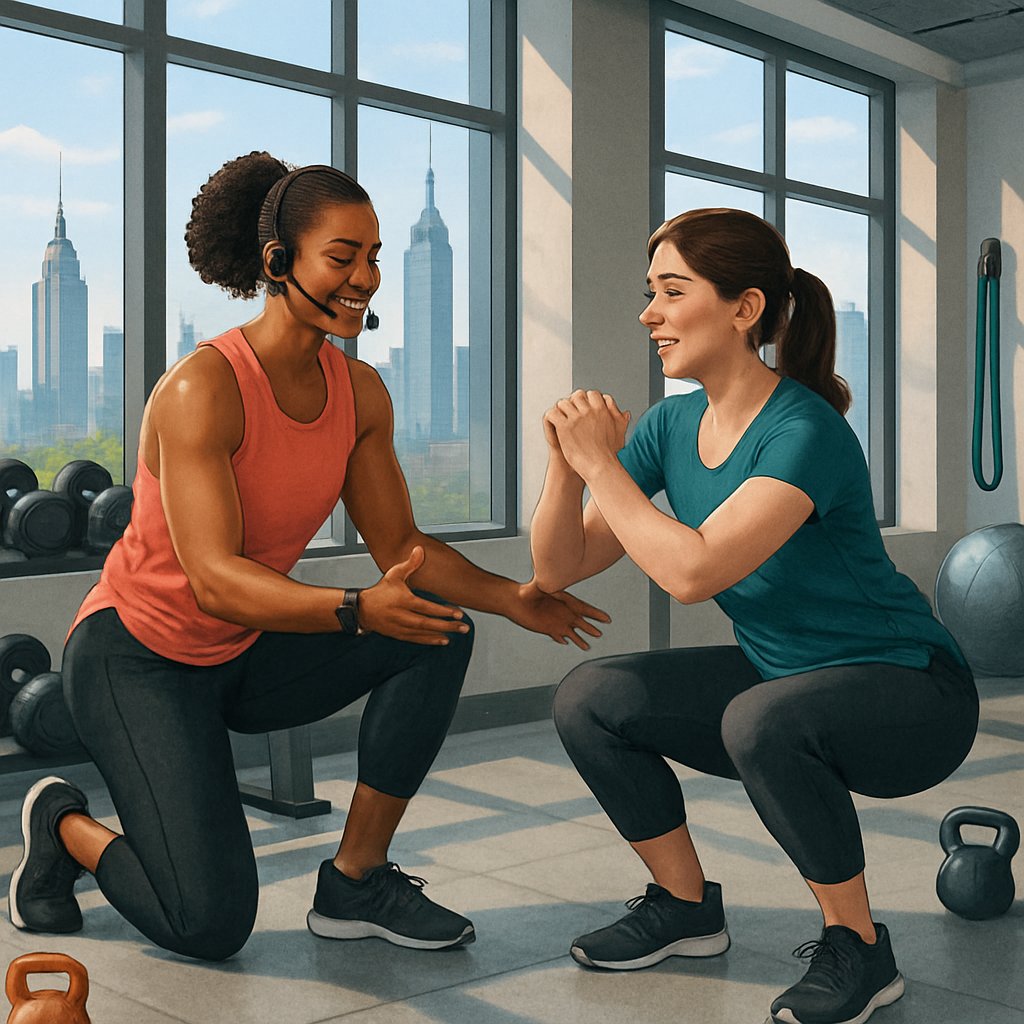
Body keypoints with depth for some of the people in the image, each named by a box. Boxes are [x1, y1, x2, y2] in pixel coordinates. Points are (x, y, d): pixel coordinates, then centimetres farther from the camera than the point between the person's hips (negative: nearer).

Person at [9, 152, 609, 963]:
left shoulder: (360, 393, -4)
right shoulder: (202, 389, -25)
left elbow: (401, 548, -1)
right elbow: (214, 581, -32)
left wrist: (514, 599, -16)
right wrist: (359, 610, -45)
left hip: (246, 654, 7)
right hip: (137, 655, -7)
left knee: (439, 632, -14)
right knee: (210, 922, -17)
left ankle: (355, 881, -2)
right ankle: (66, 825, 15)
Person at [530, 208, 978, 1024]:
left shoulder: (804, 432, -26)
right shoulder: (673, 425, -3)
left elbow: (693, 572, -38)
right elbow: (558, 569, -4)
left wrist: (602, 462, -26)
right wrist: (566, 462, -20)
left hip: (909, 692, -7)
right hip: (781, 675, 7)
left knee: (762, 719, -37)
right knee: (590, 701, -6)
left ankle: (859, 950, -12)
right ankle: (688, 907, 13)